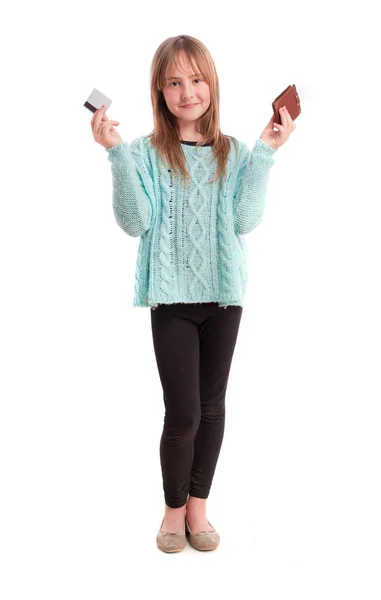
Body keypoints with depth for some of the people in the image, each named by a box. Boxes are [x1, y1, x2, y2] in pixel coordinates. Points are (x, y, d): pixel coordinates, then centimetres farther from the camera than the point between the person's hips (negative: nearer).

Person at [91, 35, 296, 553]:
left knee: (212, 405, 12)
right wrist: (117, 154, -19)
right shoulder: (146, 153, -2)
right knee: (183, 413, -4)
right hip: (173, 297, -3)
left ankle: (197, 506, 30)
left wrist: (266, 154, -8)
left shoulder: (234, 153, 4)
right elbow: (135, 222, -13)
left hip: (223, 295, 3)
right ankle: (174, 508, 22)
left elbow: (245, 220, -7)